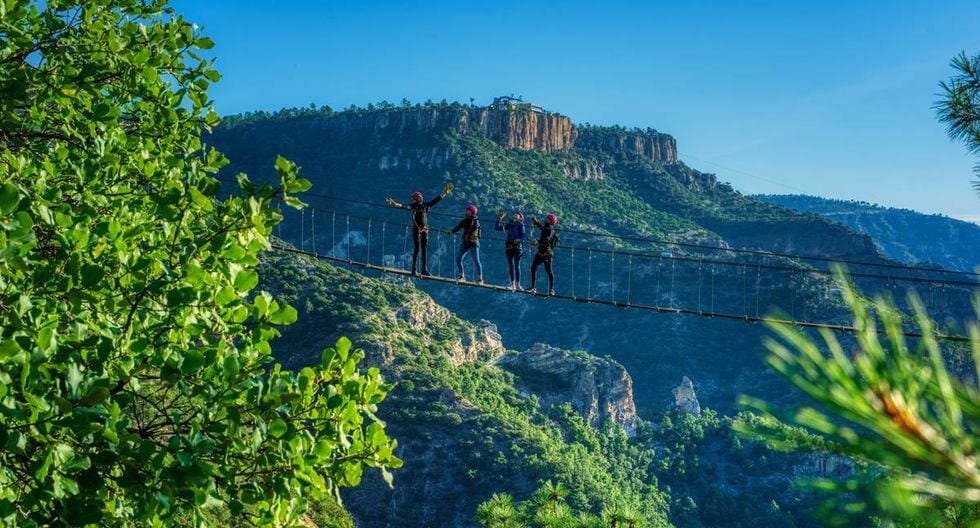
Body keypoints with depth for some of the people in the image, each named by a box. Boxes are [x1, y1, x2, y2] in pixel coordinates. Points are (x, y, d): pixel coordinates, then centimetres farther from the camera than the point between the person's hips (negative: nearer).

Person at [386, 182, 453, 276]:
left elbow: (436, 200, 10)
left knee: (424, 249, 5)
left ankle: (424, 269, 9)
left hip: (425, 229, 4)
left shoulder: (426, 205, 4)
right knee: (417, 248, -7)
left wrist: (445, 193, 11)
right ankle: (414, 268, -2)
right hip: (416, 229, -4)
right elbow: (405, 207, -21)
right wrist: (396, 204, -38)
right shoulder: (413, 206, -5)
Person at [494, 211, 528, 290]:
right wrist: (500, 218, 7)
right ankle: (512, 284, 10)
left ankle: (518, 284, 0)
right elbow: (497, 227, 15)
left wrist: (519, 240, -26)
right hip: (509, 247, 4)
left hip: (517, 246, -4)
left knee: (517, 266, -4)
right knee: (511, 265, 5)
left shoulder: (521, 225, 2)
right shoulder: (509, 224, 15)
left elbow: (524, 237, -6)